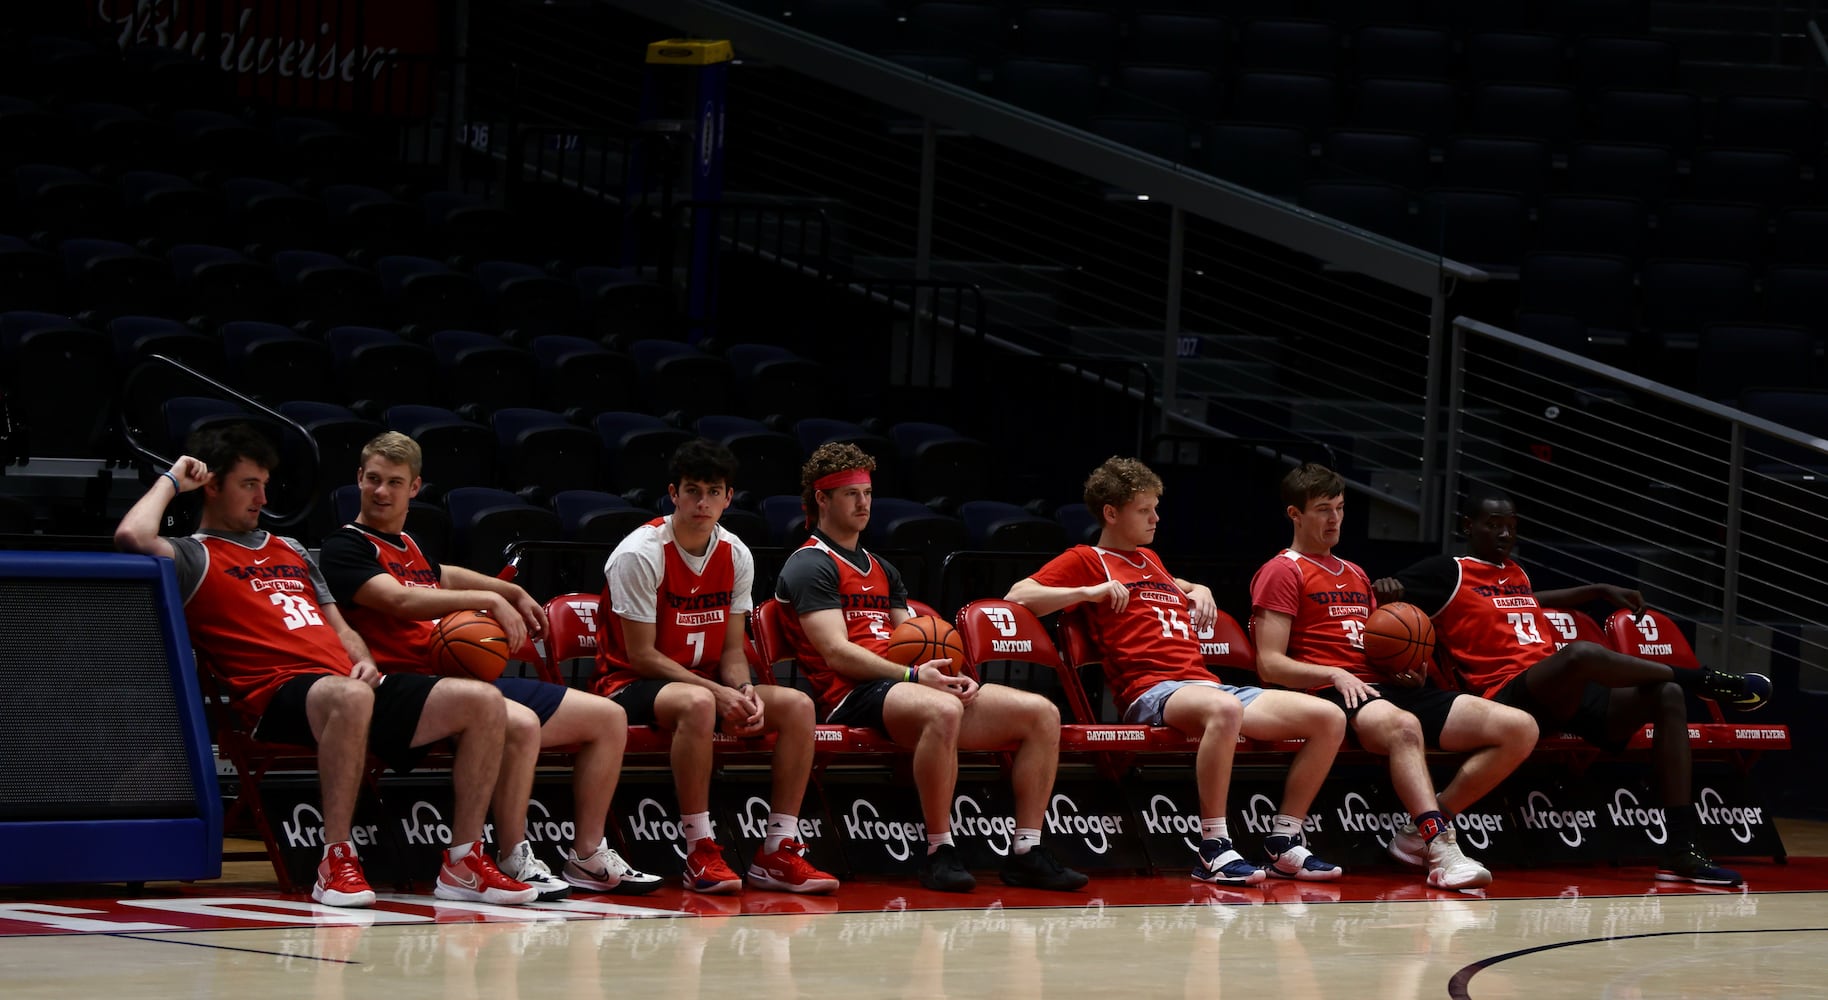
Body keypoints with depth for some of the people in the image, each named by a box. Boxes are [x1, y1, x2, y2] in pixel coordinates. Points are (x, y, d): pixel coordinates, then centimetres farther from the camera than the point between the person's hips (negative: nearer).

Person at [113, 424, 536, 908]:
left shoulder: (292, 552, 32)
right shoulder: (196, 557, 7)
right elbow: (132, 537, -14)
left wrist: (364, 662, 9)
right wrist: (171, 481, 4)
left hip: (351, 684, 8)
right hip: (279, 695, -8)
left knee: (483, 701, -9)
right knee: (350, 699, -44)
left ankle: (463, 865, -8)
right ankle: (337, 864, -37)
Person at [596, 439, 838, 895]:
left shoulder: (736, 557, 3)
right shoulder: (640, 554, -16)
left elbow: (731, 650, 7)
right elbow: (641, 655, -17)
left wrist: (744, 693, -16)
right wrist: (716, 693, -24)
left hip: (705, 684, 7)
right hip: (631, 685, -7)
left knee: (797, 705, -14)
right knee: (696, 703, -40)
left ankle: (778, 853, -13)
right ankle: (700, 854, -33)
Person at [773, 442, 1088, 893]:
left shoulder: (881, 569, 30)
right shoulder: (810, 566, 2)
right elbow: (837, 654, -10)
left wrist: (954, 677, 1)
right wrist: (913, 676, -20)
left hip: (906, 684, 9)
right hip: (854, 695, -9)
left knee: (1041, 712, -7)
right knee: (943, 710, -42)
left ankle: (1026, 852, -10)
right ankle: (939, 852, -32)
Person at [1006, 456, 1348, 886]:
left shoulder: (1149, 560, 31)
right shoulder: (1087, 560, 10)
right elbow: (1019, 596, -3)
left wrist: (1198, 590, 32)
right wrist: (1089, 592, -11)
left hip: (1207, 685, 8)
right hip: (1151, 692, -8)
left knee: (1329, 718, -7)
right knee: (1224, 709, -44)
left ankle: (1284, 843, 0)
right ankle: (1213, 850, -38)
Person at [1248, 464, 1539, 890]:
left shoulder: (1355, 575, 31)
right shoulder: (1283, 572, 5)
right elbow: (1270, 664, -5)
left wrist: (1409, 668, 9)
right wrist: (1336, 675, -18)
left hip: (1389, 686, 8)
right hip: (1334, 693, -8)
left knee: (1520, 729, -9)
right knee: (1403, 726, -44)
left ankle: (1423, 831, -12)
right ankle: (1443, 852, -52)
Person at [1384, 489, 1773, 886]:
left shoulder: (1517, 574, 28)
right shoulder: (1448, 572, 6)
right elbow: (1388, 595, 1)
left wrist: (1600, 591, 45)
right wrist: (1385, 587, -23)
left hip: (1569, 694, 8)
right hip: (1509, 695, -8)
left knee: (1667, 695, -13)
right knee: (1581, 652, -39)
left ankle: (1682, 850, -20)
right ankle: (1702, 679, -17)